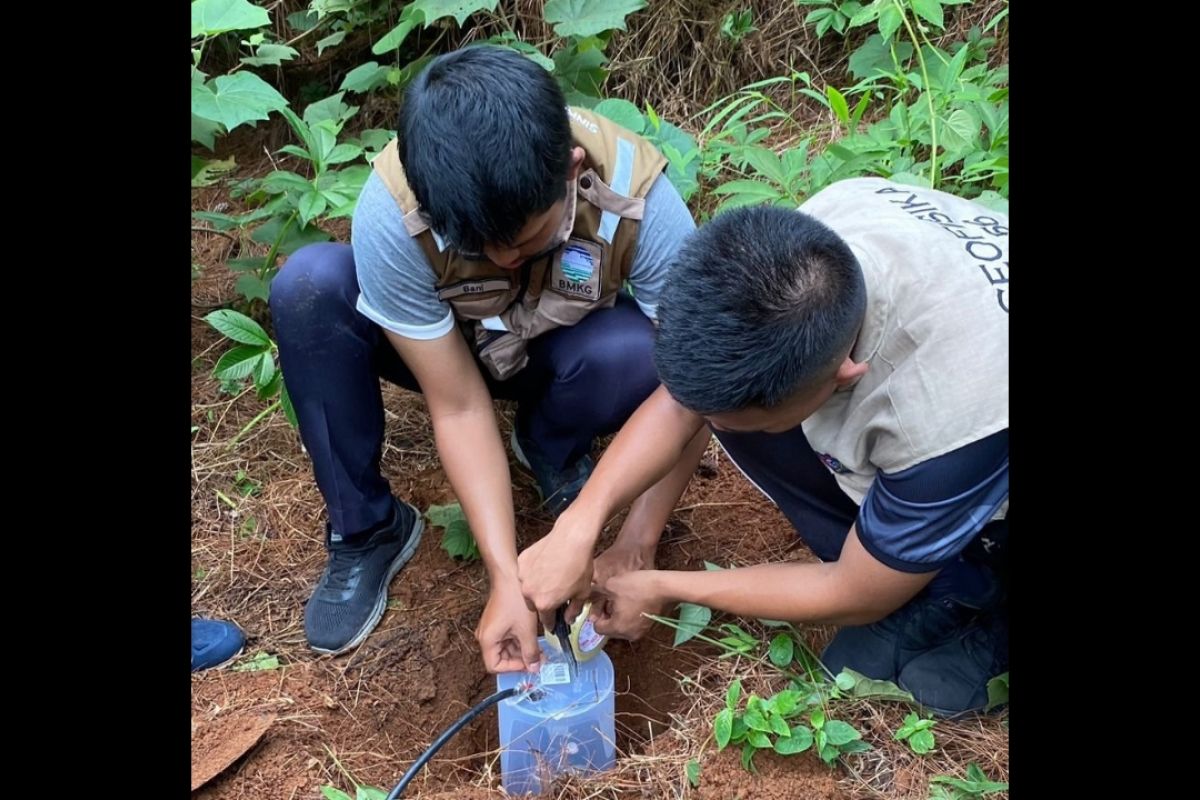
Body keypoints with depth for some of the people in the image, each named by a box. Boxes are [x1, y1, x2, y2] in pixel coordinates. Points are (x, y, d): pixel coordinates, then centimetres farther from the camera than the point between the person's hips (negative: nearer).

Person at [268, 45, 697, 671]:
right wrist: (506, 577, -32)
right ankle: (365, 529, -9)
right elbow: (459, 405, -28)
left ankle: (551, 453, 0)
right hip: (448, 347, 1)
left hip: (568, 348, 0)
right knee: (309, 285, -29)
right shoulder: (390, 210, -34)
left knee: (634, 351, -35)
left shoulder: (641, 201, -34)